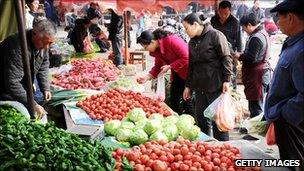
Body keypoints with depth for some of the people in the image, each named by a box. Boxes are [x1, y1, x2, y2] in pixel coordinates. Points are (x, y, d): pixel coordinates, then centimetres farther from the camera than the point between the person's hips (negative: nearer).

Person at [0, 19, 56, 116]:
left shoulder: (43, 45, -11)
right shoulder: (17, 48, -36)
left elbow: (43, 67, 2)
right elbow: (12, 83, -38)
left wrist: (45, 88, -11)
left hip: (23, 89, 7)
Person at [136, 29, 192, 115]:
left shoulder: (171, 40, -25)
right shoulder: (156, 50, 0)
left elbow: (186, 58, -26)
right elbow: (158, 66, 10)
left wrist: (169, 66, -22)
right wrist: (147, 77, -3)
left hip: (187, 73, -8)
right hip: (176, 74, 8)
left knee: (186, 100, -1)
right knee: (173, 101, 10)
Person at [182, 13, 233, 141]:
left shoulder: (215, 35, -7)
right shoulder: (192, 42, 15)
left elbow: (226, 58, -10)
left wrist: (226, 80, -16)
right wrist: (188, 86, 18)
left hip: (215, 86, -7)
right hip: (199, 86, 7)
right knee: (201, 119, 10)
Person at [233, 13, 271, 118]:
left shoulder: (256, 38, -21)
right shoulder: (263, 32, 12)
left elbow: (251, 59, -23)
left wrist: (239, 56, -6)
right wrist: (242, 55, 8)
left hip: (256, 76, -11)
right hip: (262, 73, 11)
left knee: (255, 107, -1)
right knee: (258, 105, 21)